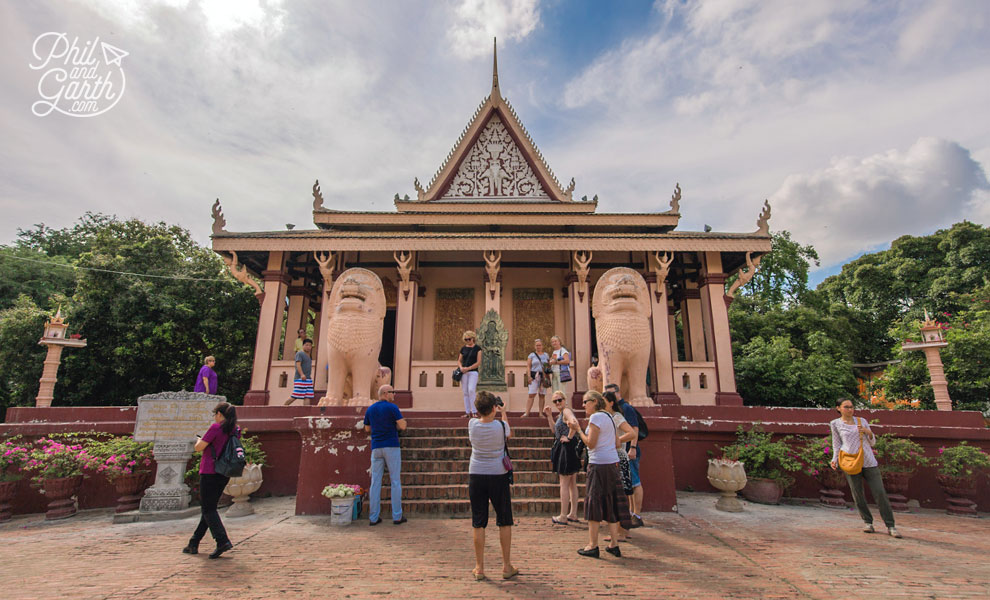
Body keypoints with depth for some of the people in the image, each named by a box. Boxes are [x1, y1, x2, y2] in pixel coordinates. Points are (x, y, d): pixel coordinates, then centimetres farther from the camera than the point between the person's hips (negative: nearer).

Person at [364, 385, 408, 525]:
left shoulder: (370, 409, 9)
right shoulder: (392, 407, -8)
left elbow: (367, 429, 19)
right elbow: (402, 426, -11)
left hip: (376, 448, 5)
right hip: (391, 446, -5)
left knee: (375, 482, 8)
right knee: (395, 481, 3)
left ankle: (373, 517, 10)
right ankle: (397, 516, 5)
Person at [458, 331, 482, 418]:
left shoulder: (477, 348, 1)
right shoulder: (463, 348, 11)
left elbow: (478, 362, -5)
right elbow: (459, 361, 15)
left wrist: (468, 368, -12)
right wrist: (461, 367, -6)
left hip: (473, 372, -4)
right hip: (464, 373, 4)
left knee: (471, 390, -18)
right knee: (465, 392, 2)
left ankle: (474, 411, -11)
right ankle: (467, 412, 8)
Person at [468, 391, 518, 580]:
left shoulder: (472, 424, -8)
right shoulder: (501, 426, -12)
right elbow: (509, 434, 11)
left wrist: (483, 409, 24)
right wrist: (503, 413, 20)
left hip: (476, 476, 2)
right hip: (498, 475, -1)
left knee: (478, 523, 9)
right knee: (504, 522, 12)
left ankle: (479, 568, 15)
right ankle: (507, 566, 19)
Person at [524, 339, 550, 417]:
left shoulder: (546, 355, 15)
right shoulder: (531, 355, 7)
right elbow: (528, 366, 2)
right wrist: (529, 376, -10)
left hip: (543, 377, 2)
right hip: (534, 376, -2)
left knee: (542, 395, 1)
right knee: (531, 395, -7)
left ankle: (541, 413, 8)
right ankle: (527, 413, -7)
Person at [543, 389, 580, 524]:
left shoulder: (567, 411, -15)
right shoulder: (562, 413, 15)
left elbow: (575, 423, -35)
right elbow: (555, 430, 21)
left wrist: (568, 437, -25)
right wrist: (549, 416, 14)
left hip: (567, 450, -10)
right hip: (567, 450, 10)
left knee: (564, 484, -2)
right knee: (572, 484, 15)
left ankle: (563, 517, 6)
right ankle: (573, 514, 24)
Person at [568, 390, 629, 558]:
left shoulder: (596, 417, -12)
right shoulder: (608, 417, 15)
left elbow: (590, 443, -17)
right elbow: (617, 444, 16)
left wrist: (578, 430, -6)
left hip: (599, 465, -9)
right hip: (612, 463, 9)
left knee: (594, 504, -1)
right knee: (610, 504, 12)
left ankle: (593, 546, 5)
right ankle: (614, 544, 17)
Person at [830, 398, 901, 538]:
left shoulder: (862, 421, 13)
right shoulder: (836, 424, 7)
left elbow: (872, 442, 16)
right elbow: (837, 444, 12)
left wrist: (868, 432, -4)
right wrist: (834, 460, -1)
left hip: (869, 462, 2)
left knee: (880, 493, -3)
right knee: (858, 495, 1)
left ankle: (890, 526, 5)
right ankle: (868, 523, 15)